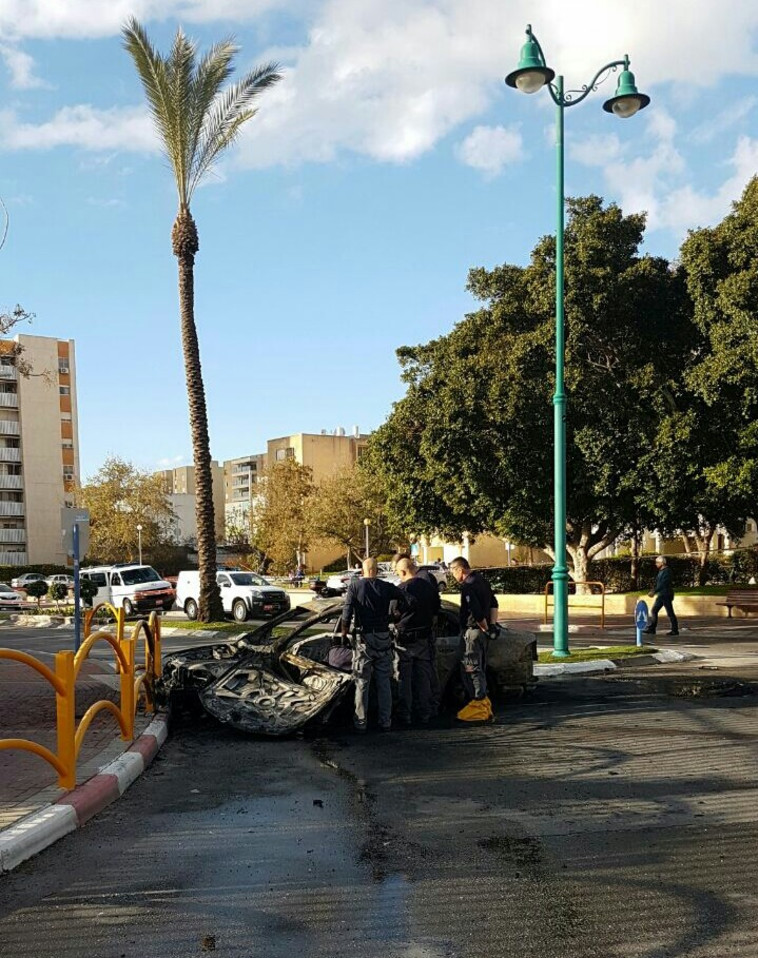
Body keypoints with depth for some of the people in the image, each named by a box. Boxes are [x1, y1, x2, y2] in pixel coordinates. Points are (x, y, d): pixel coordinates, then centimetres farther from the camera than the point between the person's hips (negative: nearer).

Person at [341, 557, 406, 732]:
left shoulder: (355, 585, -5)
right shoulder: (387, 587, 1)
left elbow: (347, 611, -12)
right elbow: (404, 600, -5)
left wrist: (344, 632, 0)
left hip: (363, 639, -2)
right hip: (383, 639, 2)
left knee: (362, 682, 7)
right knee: (384, 682, 11)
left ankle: (361, 722, 9)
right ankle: (385, 721, 14)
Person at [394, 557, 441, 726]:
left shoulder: (401, 589, -14)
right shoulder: (430, 587, 2)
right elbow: (436, 612, 11)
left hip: (405, 638, -4)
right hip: (424, 639, 4)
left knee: (404, 678, 7)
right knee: (424, 677, 12)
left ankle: (405, 715, 10)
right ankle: (425, 714, 17)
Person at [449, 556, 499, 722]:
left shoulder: (468, 587, -18)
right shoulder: (482, 580, 13)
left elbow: (476, 612, -26)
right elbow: (494, 603, 19)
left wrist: (485, 628, -12)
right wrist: (492, 624, 13)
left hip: (472, 631, -10)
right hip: (483, 632, 10)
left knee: (471, 668, -3)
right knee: (479, 668, 17)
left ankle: (479, 703, -2)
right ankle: (484, 702, 24)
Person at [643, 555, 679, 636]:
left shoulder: (666, 571, -16)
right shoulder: (661, 571, 14)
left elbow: (663, 584, -23)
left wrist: (654, 591, -22)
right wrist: (653, 589, 5)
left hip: (666, 595, -10)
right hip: (661, 595, 10)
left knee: (670, 613, -3)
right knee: (654, 611, 8)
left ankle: (675, 630, 4)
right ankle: (651, 629, 10)